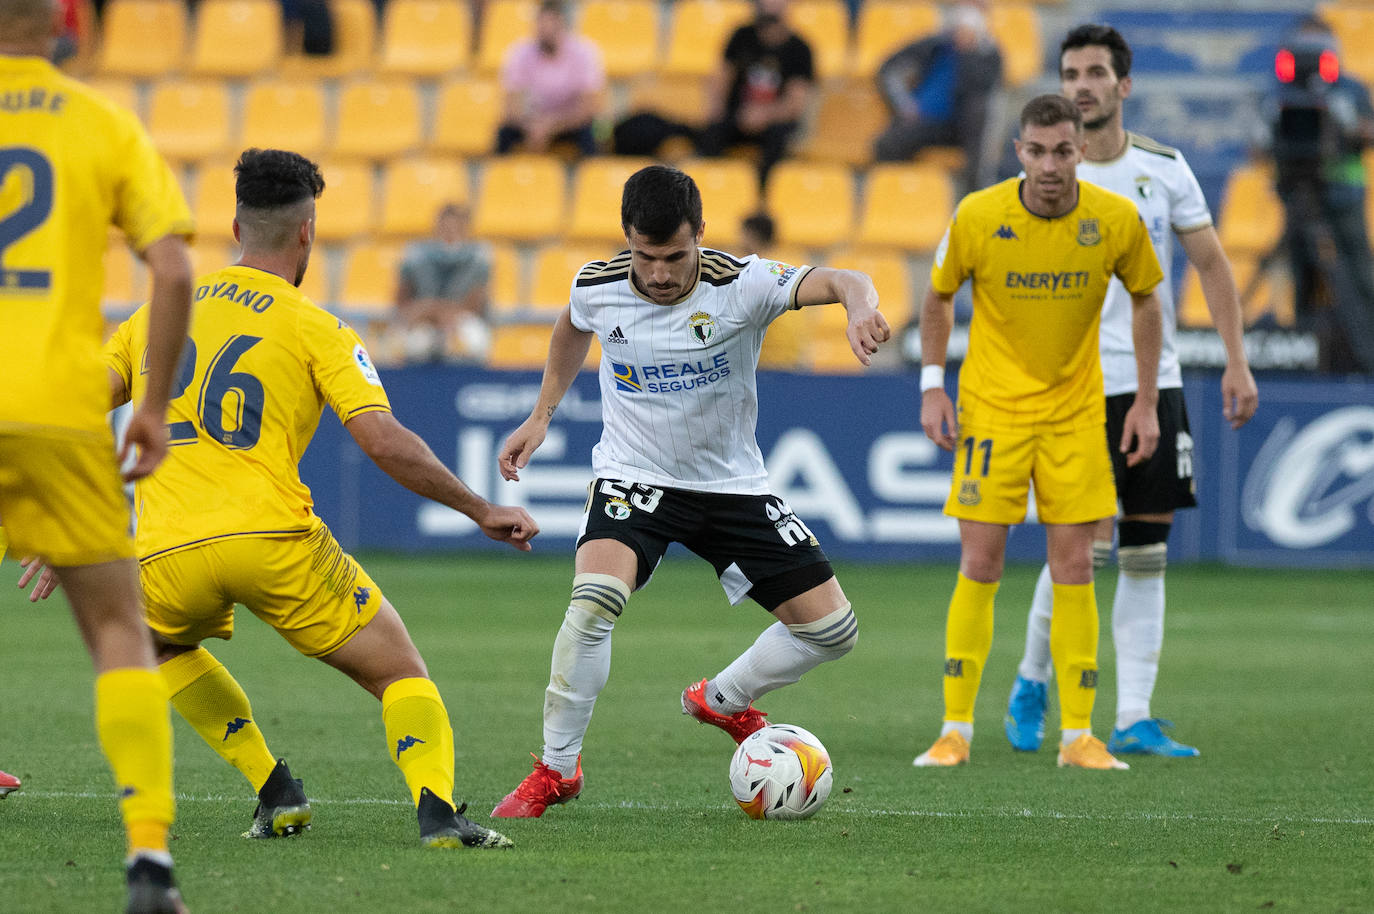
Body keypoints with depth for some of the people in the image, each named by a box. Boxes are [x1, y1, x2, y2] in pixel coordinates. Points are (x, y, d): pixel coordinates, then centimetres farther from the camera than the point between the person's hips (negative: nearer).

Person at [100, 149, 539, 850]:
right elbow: (383, 441, -6)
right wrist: (482, 512, 3)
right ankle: (436, 810, -17)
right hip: (275, 541, -3)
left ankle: (275, 792, 21)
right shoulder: (315, 328, 5)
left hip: (166, 555, 3)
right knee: (400, 672, 9)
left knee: (163, 643, 36)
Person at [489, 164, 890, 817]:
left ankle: (719, 701, 29)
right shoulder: (597, 287, -13)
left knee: (831, 628, -1)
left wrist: (860, 307, -62)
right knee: (595, 598, -30)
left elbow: (838, 283, -39)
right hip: (634, 476, -1)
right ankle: (556, 769, -13)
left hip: (732, 484, 1)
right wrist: (541, 415, 12)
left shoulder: (741, 285, -22)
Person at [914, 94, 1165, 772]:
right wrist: (932, 385, -5)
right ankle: (955, 731, 2)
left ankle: (1078, 736, 5)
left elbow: (1144, 299, 6)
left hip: (1075, 411, 1)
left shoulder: (1116, 220, -10)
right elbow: (939, 296, 4)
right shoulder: (978, 217, -13)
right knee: (980, 567, -5)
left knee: (1074, 569, -1)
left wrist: (1146, 402, 3)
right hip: (991, 407, -1)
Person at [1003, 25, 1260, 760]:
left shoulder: (1163, 169, 4)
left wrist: (1236, 362, 4)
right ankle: (1032, 682, 14)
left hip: (1154, 382, 3)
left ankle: (1133, 720, 5)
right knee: (1085, 547, -10)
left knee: (1146, 555, 2)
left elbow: (1211, 264, 11)